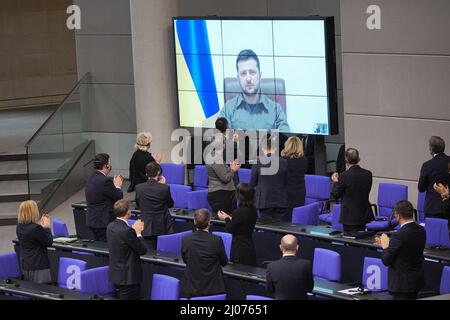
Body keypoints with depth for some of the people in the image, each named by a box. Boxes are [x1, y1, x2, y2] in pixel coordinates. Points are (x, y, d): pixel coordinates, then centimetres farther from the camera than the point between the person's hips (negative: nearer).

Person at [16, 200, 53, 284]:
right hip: (38, 266, -9)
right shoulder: (36, 228, -23)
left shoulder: (19, 227, 3)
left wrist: (41, 224, 10)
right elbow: (49, 242, -11)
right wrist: (47, 227, 0)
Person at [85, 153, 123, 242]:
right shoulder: (104, 181, -21)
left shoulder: (92, 177, 8)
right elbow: (119, 196, -13)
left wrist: (115, 184, 15)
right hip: (103, 222, -10)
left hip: (92, 220, 10)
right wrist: (118, 186, 5)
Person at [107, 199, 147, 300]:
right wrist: (138, 233, -4)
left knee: (120, 297, 17)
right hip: (128, 276, -9)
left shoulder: (111, 226, 2)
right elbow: (142, 250, -16)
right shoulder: (127, 231, -24)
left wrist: (135, 230, 13)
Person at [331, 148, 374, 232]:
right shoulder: (368, 174, -2)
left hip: (350, 216, -5)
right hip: (364, 215, 5)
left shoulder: (345, 176, -17)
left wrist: (335, 181, 10)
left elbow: (336, 195, -7)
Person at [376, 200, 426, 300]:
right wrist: (389, 244, 16)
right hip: (417, 279, 8)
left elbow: (386, 261, -16)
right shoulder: (421, 231, 0)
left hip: (402, 283, -8)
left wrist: (385, 246, 0)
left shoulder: (399, 236, -24)